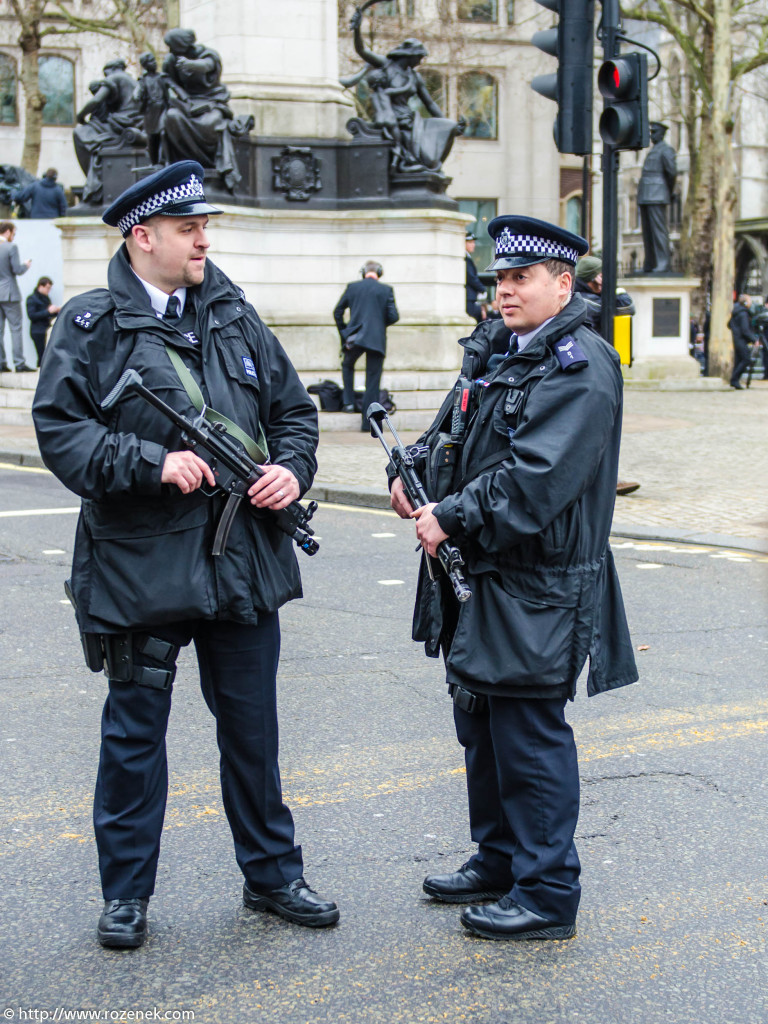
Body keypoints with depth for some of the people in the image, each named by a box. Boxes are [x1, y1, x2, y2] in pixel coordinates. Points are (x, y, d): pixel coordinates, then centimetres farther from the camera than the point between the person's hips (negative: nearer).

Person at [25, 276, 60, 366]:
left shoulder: (46, 298, 20)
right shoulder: (32, 299, -1)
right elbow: (31, 316, -12)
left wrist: (56, 311, 6)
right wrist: (48, 311, -17)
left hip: (47, 330, 6)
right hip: (38, 332, -6)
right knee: (42, 356, -14)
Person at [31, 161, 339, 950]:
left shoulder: (234, 316, 10)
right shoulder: (90, 325, -4)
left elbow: (292, 407, 15)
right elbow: (60, 430, -12)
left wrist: (292, 468, -4)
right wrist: (153, 464, -21)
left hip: (242, 559, 4)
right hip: (140, 564, -4)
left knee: (252, 728, 13)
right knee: (135, 730, 8)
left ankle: (271, 874, 29)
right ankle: (126, 892, 22)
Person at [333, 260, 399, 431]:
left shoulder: (352, 287, 6)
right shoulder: (386, 290, 1)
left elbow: (338, 312, 8)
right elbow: (393, 316, -3)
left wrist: (343, 332, 19)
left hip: (355, 338, 1)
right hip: (376, 339, -1)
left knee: (347, 365, 29)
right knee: (373, 381, 3)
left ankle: (348, 402, 18)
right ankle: (368, 421, 1)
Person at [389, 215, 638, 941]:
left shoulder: (582, 369, -16)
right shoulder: (495, 350, 12)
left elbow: (534, 478, -24)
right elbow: (453, 427, 19)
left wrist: (450, 519, -19)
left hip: (537, 591, -9)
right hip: (478, 582, 9)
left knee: (529, 735, -2)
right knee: (481, 724, 18)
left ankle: (547, 896, 10)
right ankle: (499, 860, 35)